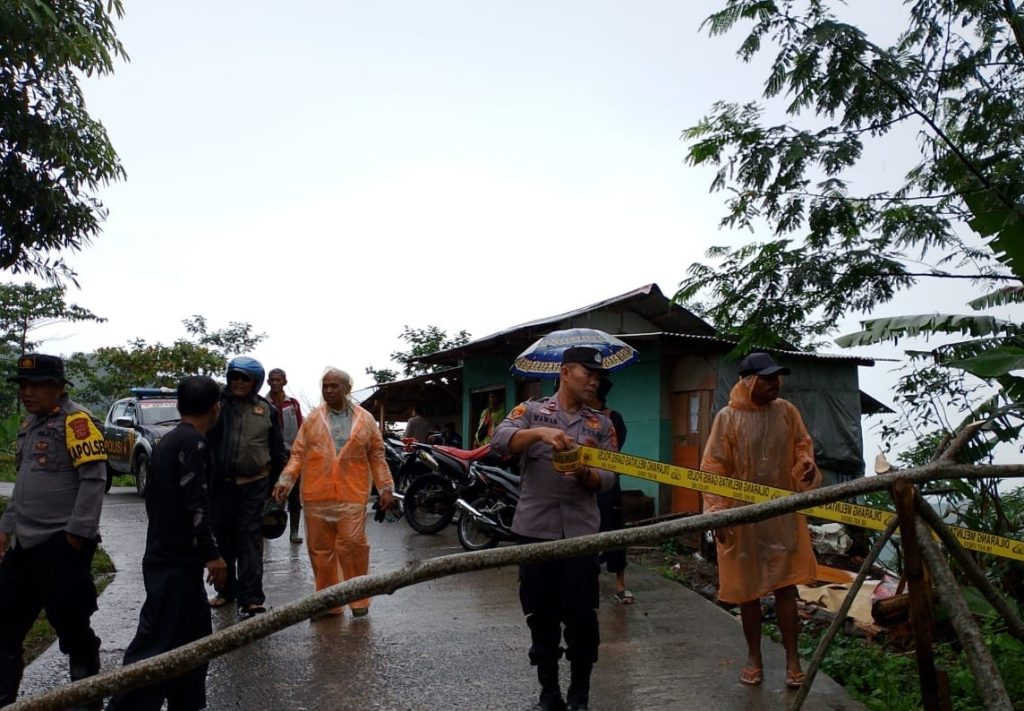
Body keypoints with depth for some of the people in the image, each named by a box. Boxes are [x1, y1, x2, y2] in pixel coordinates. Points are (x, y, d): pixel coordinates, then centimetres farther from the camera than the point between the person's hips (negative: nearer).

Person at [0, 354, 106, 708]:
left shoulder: (76, 420, -13)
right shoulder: (29, 424, 15)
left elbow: (94, 479, -19)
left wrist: (76, 534, -20)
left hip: (63, 544, -9)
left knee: (70, 625, 3)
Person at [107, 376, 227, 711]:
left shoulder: (168, 440, 14)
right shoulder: (193, 442, -15)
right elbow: (195, 504, -21)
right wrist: (212, 554, -16)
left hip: (166, 557, 10)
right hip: (176, 562, -10)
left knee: (194, 638, 16)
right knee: (156, 646, -6)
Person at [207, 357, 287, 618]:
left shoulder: (266, 409, 4)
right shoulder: (218, 404, -1)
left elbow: (277, 449, 9)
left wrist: (276, 483, 9)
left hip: (255, 483, -1)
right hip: (222, 482, 1)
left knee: (250, 538, -3)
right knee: (223, 536, 13)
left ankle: (250, 598, -3)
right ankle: (226, 589, 31)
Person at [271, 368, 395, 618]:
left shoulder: (365, 419, 7)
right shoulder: (312, 419, 9)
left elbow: (377, 456, 9)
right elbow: (298, 454, 8)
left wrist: (386, 488, 4)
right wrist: (285, 480, -5)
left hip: (352, 496, -2)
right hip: (316, 496, 2)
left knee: (353, 545, -8)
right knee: (320, 550, 8)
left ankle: (359, 600, 10)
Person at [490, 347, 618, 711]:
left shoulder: (601, 424, 7)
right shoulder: (531, 410, 2)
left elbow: (608, 478, 1)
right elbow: (499, 441, -14)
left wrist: (585, 474, -21)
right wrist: (539, 433, -30)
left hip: (581, 532, 1)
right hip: (535, 530, -1)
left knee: (582, 618, 4)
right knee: (541, 617, 10)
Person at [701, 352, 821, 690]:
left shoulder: (787, 411, 0)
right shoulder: (728, 417, -10)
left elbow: (801, 443, 12)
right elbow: (714, 468, -10)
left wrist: (806, 462, -11)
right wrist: (717, 512, -16)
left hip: (783, 514, 2)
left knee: (786, 584, 6)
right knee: (748, 588, 9)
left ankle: (792, 658, 20)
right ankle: (754, 656, 26)